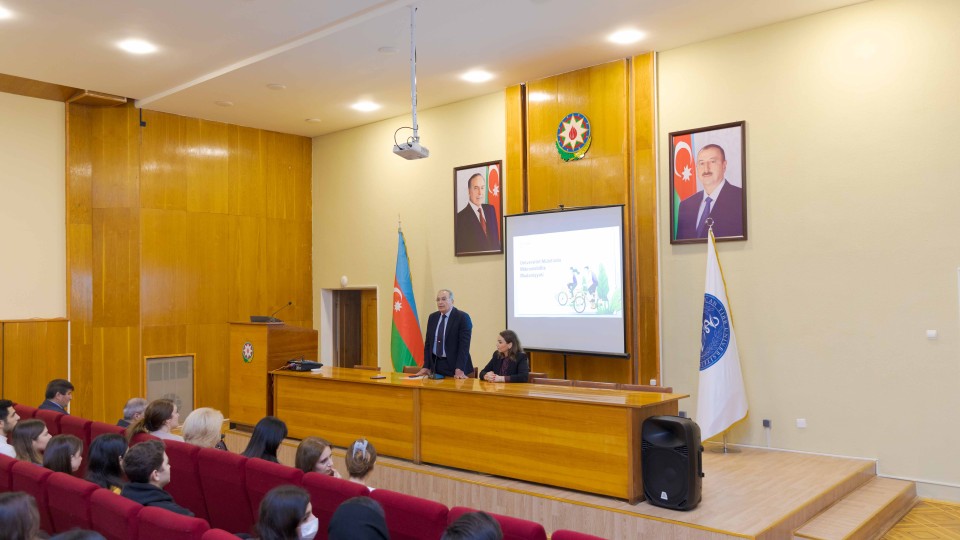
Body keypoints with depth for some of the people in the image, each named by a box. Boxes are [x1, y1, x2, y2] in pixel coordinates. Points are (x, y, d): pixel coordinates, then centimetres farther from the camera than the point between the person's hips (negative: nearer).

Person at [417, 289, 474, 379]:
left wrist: (459, 370, -22)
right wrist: (426, 366, 1)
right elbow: (428, 343, 10)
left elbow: (464, 344, -15)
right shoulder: (432, 317, 8)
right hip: (435, 364, 5)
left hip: (454, 365, -4)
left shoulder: (462, 317, -9)